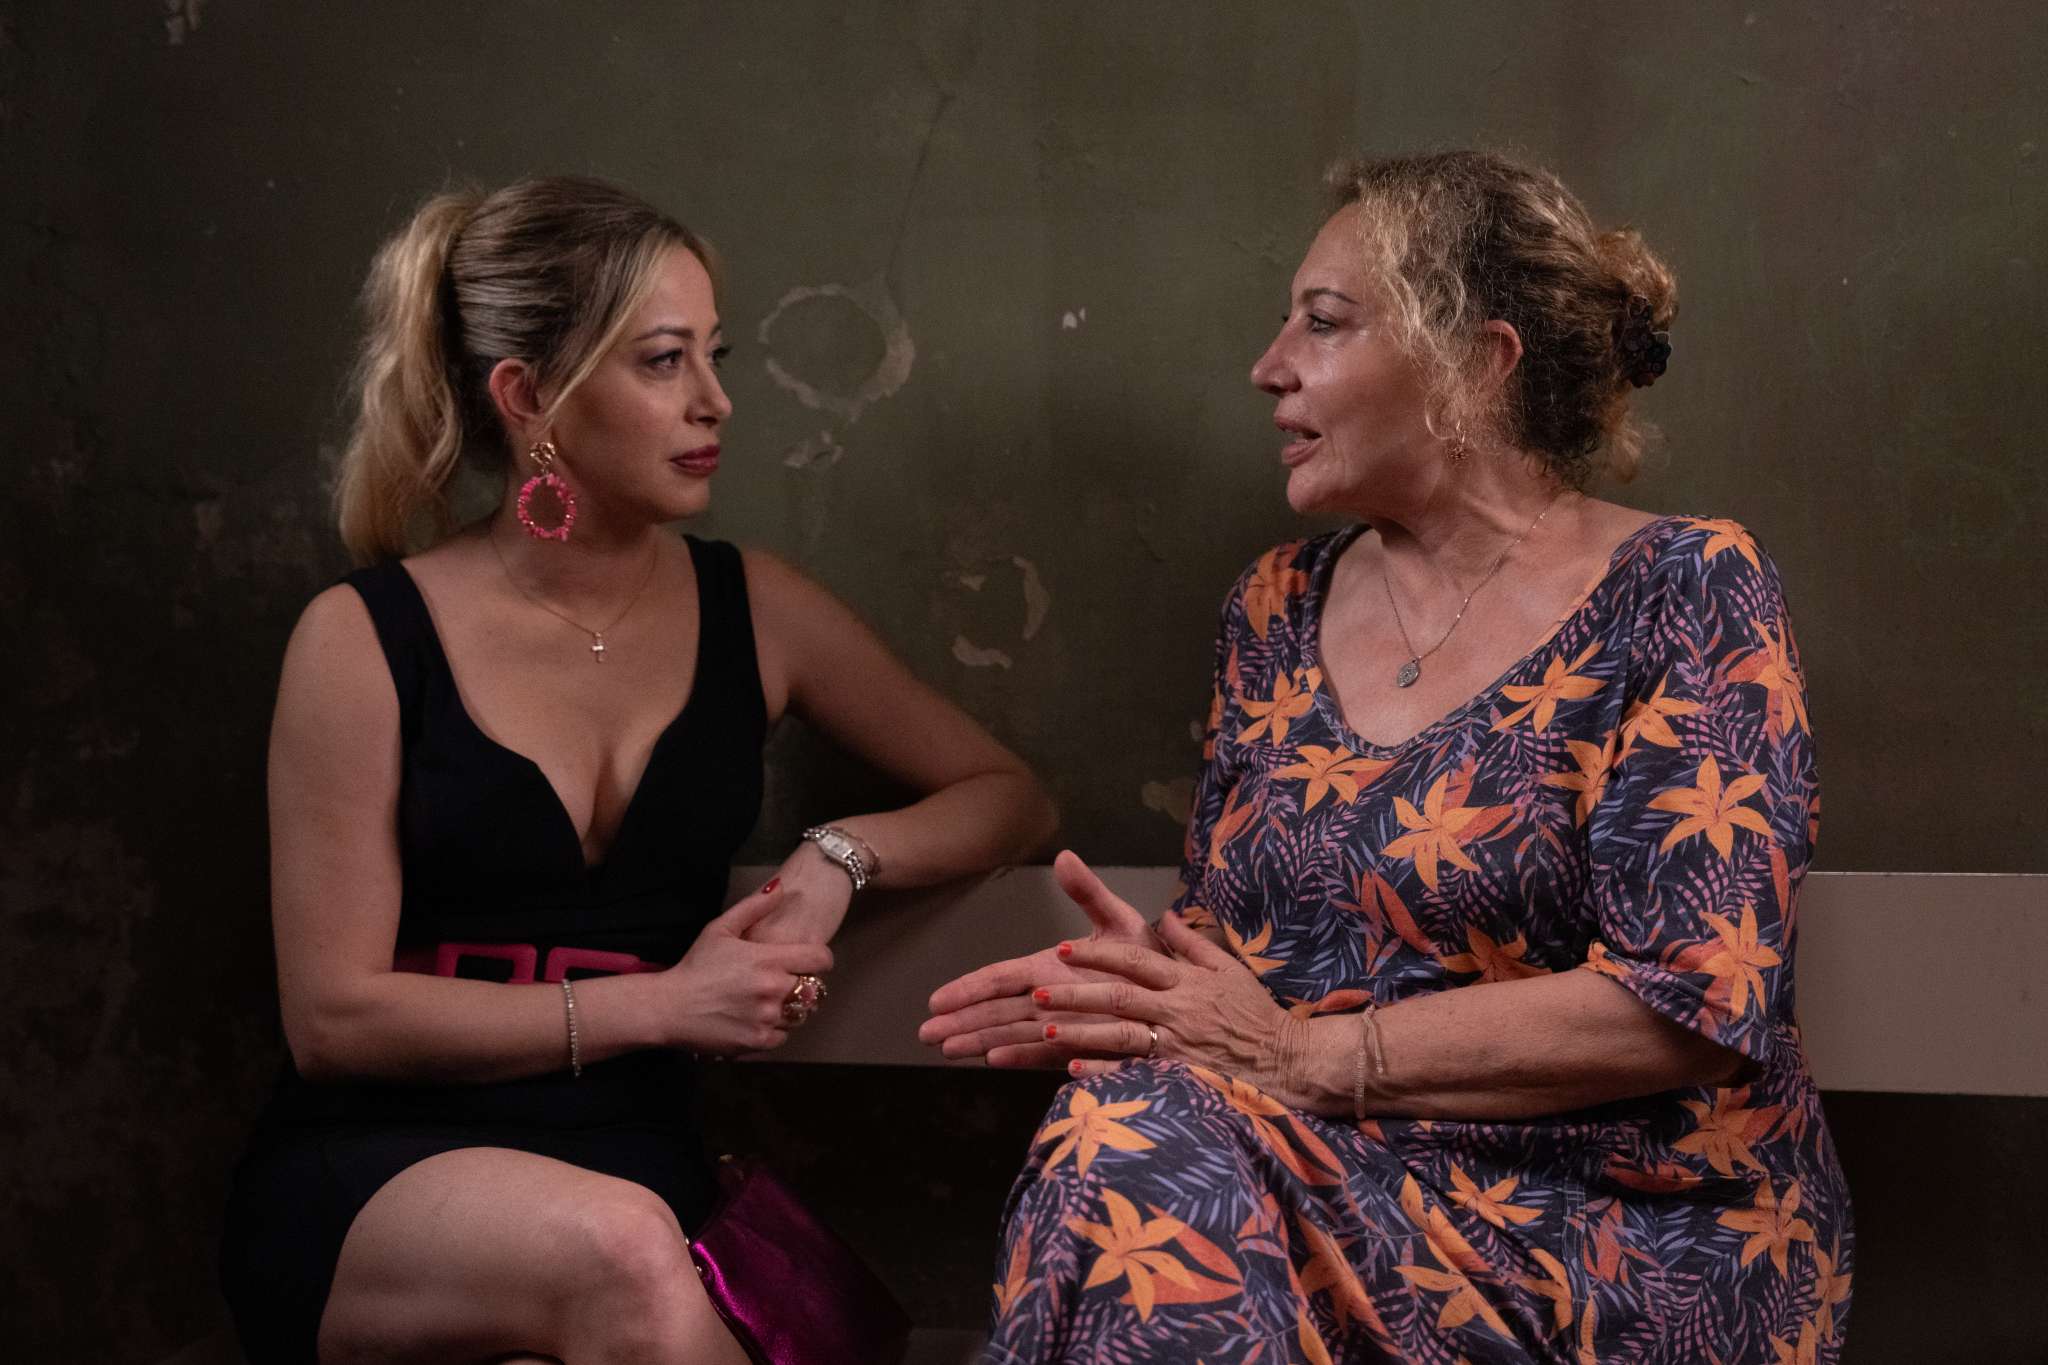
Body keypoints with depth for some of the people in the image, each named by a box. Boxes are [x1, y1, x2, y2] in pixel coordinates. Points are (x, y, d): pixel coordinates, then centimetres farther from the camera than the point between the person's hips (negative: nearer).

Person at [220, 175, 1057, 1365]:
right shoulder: (366, 641, -3)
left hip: (637, 1165, 2)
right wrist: (660, 1003, -11)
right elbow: (334, 1016, -6)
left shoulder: (753, 612, 7)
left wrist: (843, 858, -6)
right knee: (616, 1248, -36)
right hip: (377, 1180, -2)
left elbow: (1011, 798, 16)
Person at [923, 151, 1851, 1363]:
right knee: (1140, 1129, -29)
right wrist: (1153, 971, -6)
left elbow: (1692, 999, -14)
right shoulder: (1281, 606, 13)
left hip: (1627, 1242, -5)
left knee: (1140, 1134, -27)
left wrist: (1304, 1056, -16)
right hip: (1333, 1176, 5)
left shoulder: (1682, 593, -5)